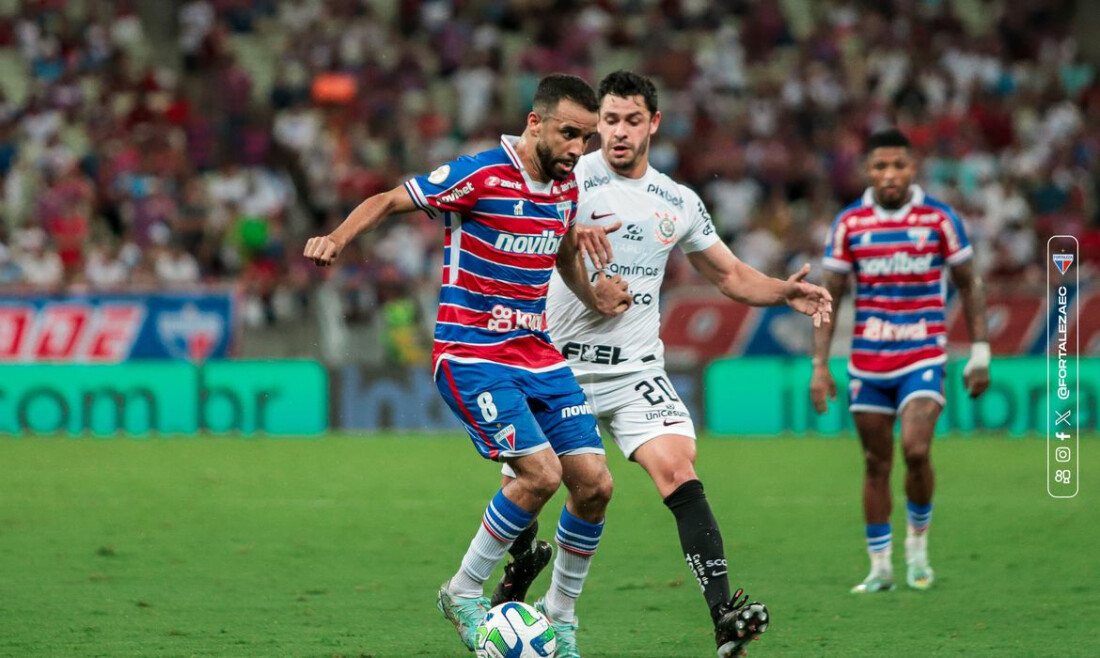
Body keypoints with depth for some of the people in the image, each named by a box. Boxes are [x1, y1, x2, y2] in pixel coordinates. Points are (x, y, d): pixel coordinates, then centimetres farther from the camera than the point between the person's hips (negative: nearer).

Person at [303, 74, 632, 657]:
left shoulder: (567, 187, 7)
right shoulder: (479, 176, -15)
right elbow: (388, 201, -8)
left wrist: (595, 299, 10)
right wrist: (337, 238, -25)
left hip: (536, 351, 7)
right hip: (470, 354, -7)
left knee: (594, 482, -3)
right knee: (540, 472, -21)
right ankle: (464, 592, -1)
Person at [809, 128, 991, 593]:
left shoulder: (939, 219, -3)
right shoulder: (848, 223, 0)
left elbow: (968, 285, 6)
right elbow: (829, 296, 5)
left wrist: (979, 353, 1)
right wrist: (820, 366, -1)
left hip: (923, 358, -2)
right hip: (867, 361, 2)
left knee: (916, 450, -19)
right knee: (876, 464, 6)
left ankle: (918, 543, 5)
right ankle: (880, 567, 16)